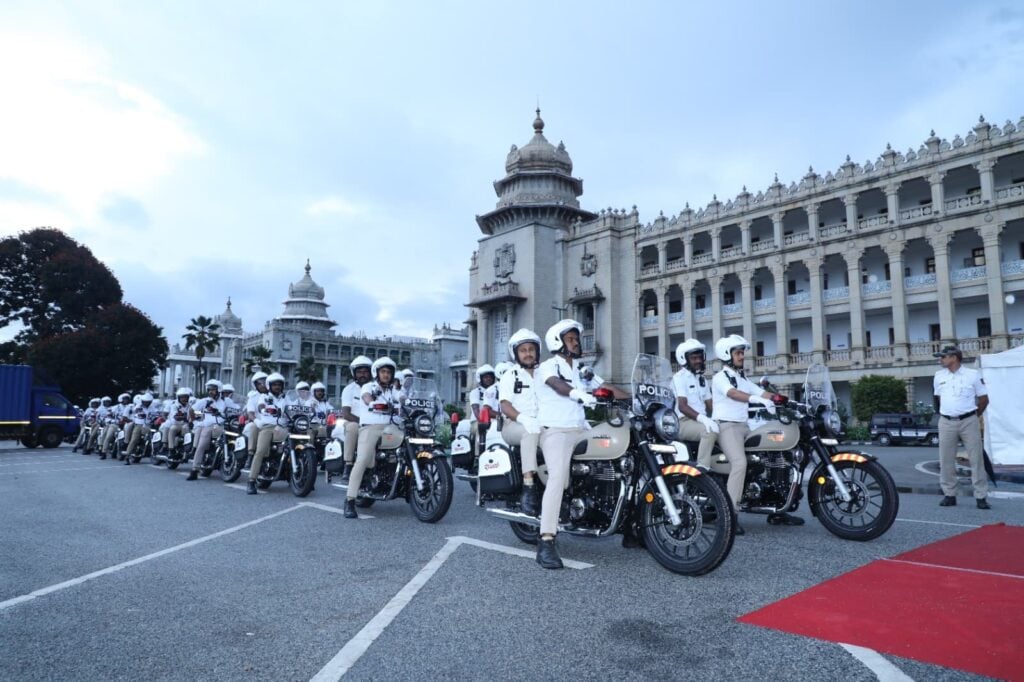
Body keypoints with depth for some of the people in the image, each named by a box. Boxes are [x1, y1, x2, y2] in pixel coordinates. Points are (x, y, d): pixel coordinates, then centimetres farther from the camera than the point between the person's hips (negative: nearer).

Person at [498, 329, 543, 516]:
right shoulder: (510, 375, 9)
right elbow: (504, 405, -5)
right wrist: (522, 418, -25)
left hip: (542, 425, 4)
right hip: (514, 426, -3)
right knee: (531, 431, -37)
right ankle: (528, 488, -43)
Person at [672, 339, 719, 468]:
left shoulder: (702, 380, 21)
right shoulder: (679, 377, -5)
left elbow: (709, 405, 16)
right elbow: (682, 406, -16)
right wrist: (701, 418, -30)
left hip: (702, 421, 8)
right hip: (684, 422, -8)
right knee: (710, 431, -34)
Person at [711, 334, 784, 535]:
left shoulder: (743, 379, 21)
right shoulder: (720, 377, -4)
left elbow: (763, 393, 10)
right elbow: (733, 394, -24)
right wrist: (756, 399, -41)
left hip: (744, 426, 8)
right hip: (726, 426, -8)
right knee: (740, 463, -28)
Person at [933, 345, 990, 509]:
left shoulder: (973, 375, -3)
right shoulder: (939, 376, 8)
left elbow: (984, 399, 4)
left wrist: (974, 416, 9)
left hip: (968, 422, -3)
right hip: (946, 423, 3)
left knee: (976, 459, 0)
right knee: (946, 460, 4)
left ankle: (981, 496, 6)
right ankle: (949, 495, 13)